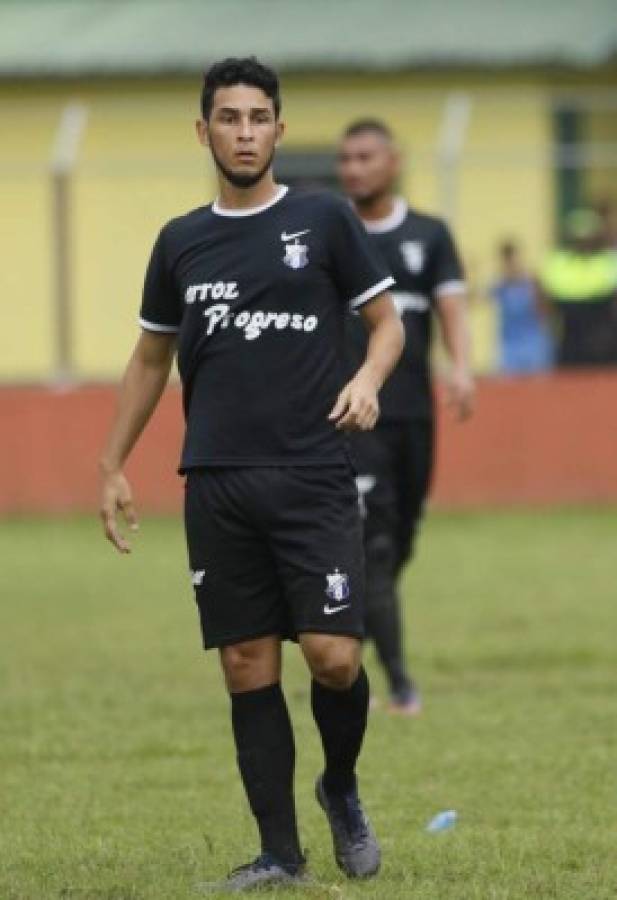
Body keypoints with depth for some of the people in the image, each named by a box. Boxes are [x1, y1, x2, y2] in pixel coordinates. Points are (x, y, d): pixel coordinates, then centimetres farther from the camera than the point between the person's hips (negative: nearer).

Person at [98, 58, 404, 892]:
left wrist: (367, 378, -15)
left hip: (314, 478, -3)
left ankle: (342, 790, 18)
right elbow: (152, 357, 22)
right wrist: (114, 465, 21)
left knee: (333, 656, -11)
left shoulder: (323, 220, 3)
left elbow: (387, 321, 6)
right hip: (218, 485, 3)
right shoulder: (182, 242, 12)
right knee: (248, 669, 1)